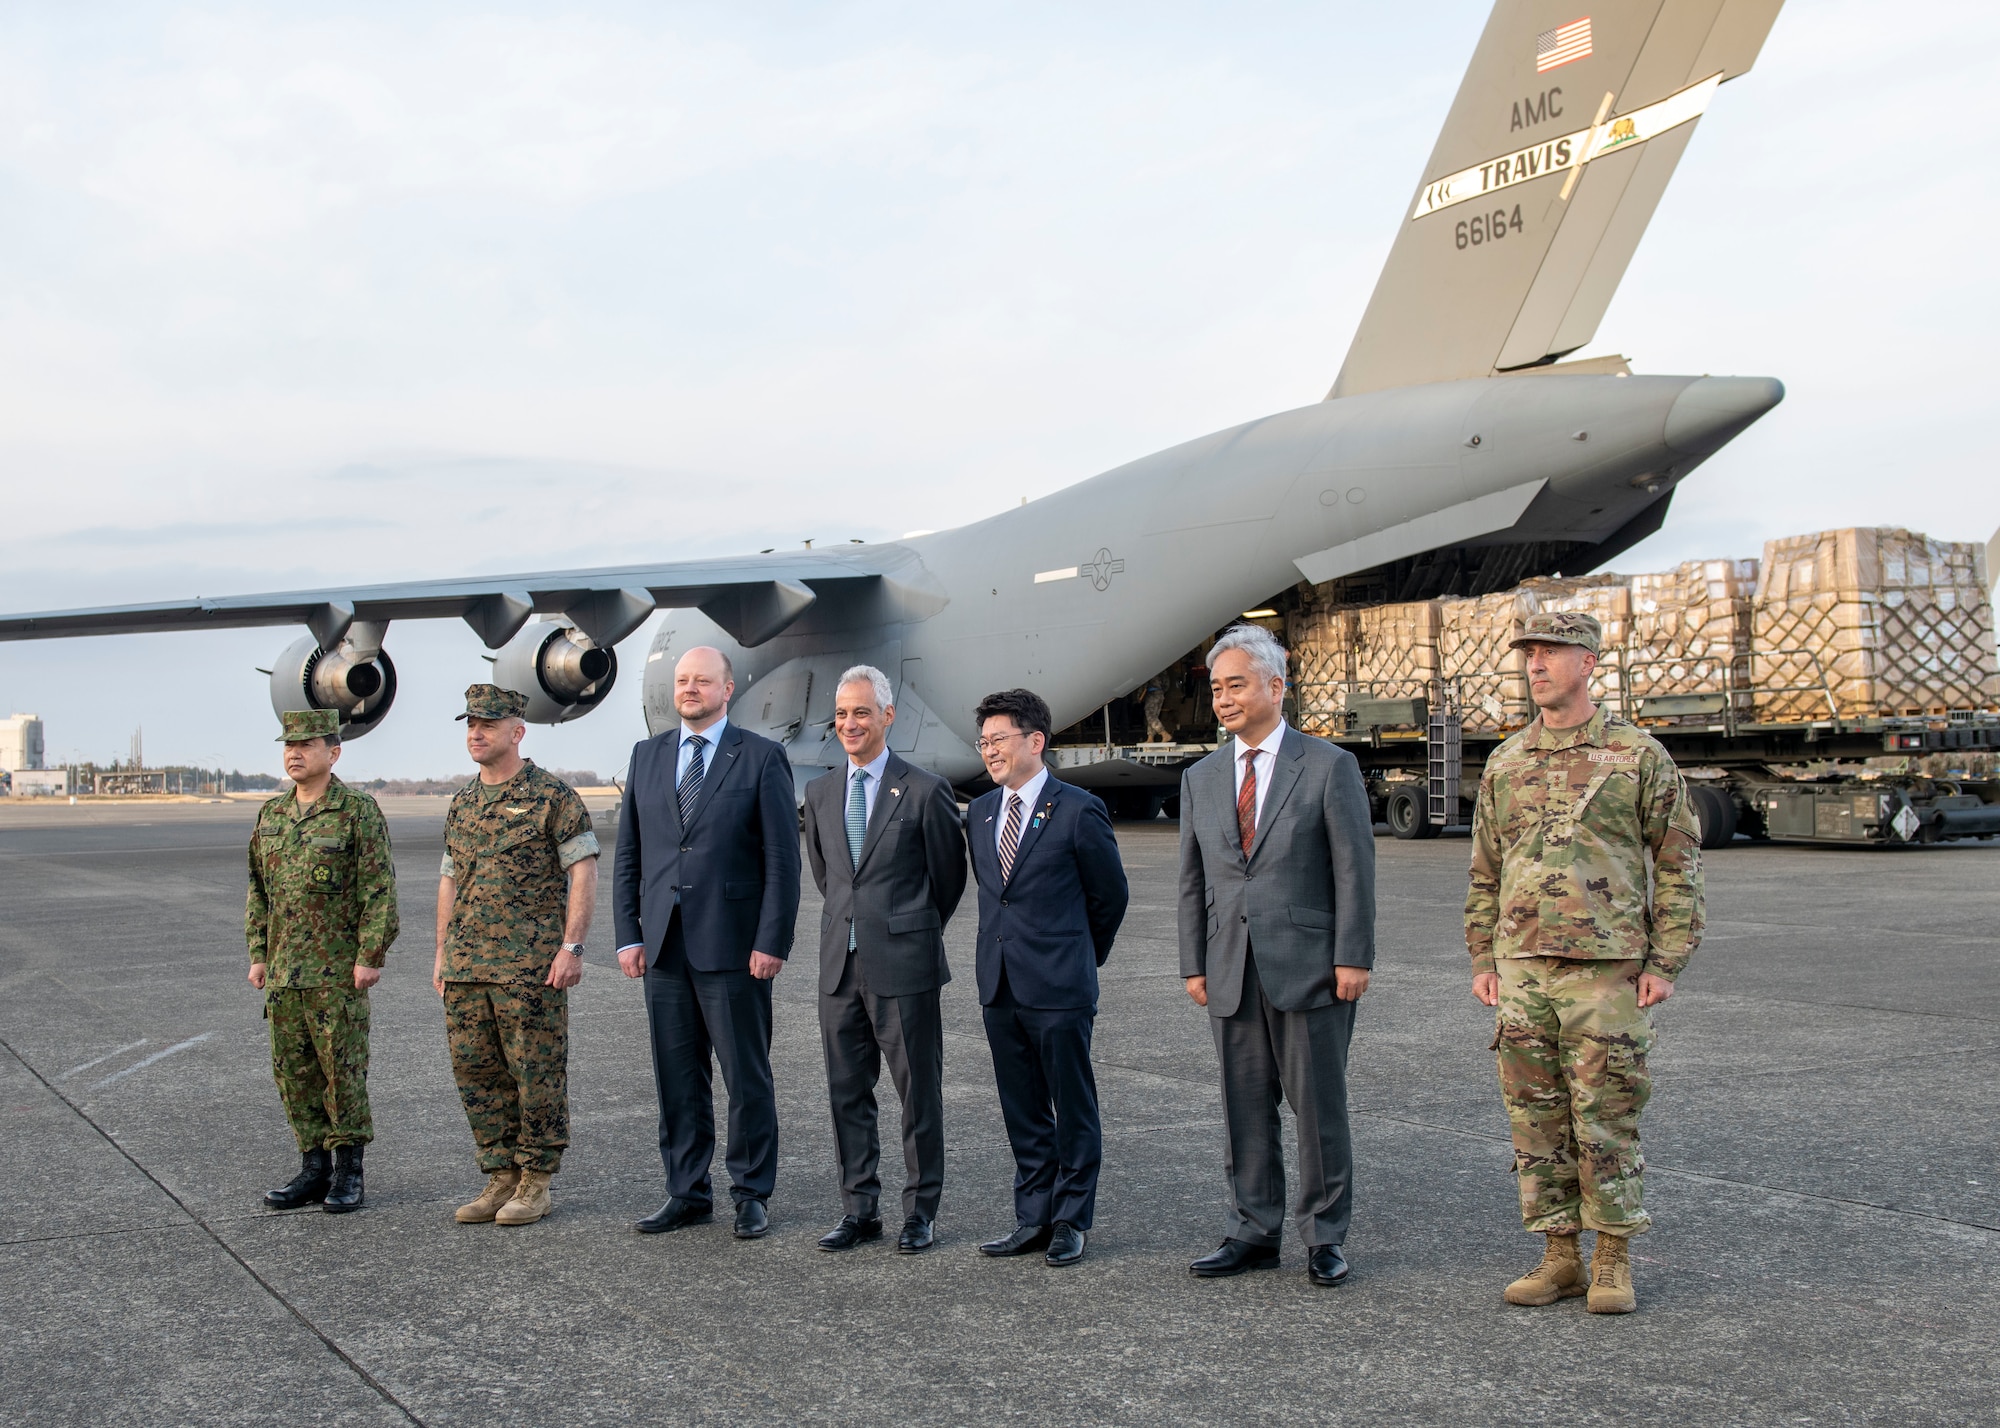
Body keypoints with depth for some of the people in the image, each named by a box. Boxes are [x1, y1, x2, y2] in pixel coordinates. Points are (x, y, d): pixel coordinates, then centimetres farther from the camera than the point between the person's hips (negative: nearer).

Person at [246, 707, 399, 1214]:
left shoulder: (358, 811, -7)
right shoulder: (271, 815, 11)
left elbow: (379, 890, -11)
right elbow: (258, 891, 17)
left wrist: (370, 957, -15)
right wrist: (258, 954, 11)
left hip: (339, 971, -6)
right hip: (284, 971, 6)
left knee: (343, 1068, -1)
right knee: (293, 1071, 9)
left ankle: (348, 1171, 10)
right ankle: (314, 1168, 18)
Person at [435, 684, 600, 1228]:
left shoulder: (552, 795, -5)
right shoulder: (462, 803, 15)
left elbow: (583, 872, -8)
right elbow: (449, 879, 21)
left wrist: (572, 946, -15)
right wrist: (442, 952, 15)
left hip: (531, 965, -6)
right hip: (466, 964, 7)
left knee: (537, 1074, -1)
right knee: (476, 1073, 8)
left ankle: (536, 1182, 9)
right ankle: (501, 1178, 18)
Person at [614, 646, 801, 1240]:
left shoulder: (761, 758, -2)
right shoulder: (647, 755, 11)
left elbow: (782, 858, -5)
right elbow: (628, 856, 12)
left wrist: (772, 942, -11)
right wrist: (628, 936, 5)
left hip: (733, 947, -4)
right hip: (664, 946, 4)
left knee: (747, 1079, 3)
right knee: (677, 1079, 10)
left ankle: (751, 1195, 15)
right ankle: (688, 1193, 21)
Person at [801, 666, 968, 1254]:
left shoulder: (925, 791, -6)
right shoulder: (820, 792, 10)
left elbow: (949, 875, 3)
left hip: (904, 964, -5)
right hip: (840, 963, 5)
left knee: (919, 1094, 3)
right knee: (847, 1092, 10)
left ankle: (921, 1210, 14)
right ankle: (859, 1208, 20)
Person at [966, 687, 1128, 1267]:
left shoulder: (1078, 810, -8)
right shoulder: (980, 811, 10)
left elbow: (1111, 895, 2)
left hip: (1059, 986, -6)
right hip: (1000, 984, 6)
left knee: (1074, 1111, 5)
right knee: (1023, 1113, 12)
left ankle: (1072, 1222, 15)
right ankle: (1034, 1219, 21)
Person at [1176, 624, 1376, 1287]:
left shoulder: (1329, 766, -1)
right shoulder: (1200, 779, 12)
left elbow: (1355, 867, -4)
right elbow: (1193, 881, 14)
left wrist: (1353, 958, -10)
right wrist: (1194, 964, 9)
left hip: (1309, 967, -4)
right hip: (1232, 971, 4)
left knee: (1318, 1104, 3)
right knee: (1244, 1108, 8)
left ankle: (1325, 1236, 15)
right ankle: (1254, 1232, 18)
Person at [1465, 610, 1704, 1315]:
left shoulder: (1639, 754, -1)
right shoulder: (1505, 762, 11)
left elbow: (1678, 864, 1)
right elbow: (1485, 870, 17)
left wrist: (1664, 963, -5)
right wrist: (1483, 959, 10)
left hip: (1607, 968, -4)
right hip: (1522, 969, 4)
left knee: (1606, 1120, 0)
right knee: (1537, 1120, 7)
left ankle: (1613, 1263, 12)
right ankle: (1560, 1257, 17)